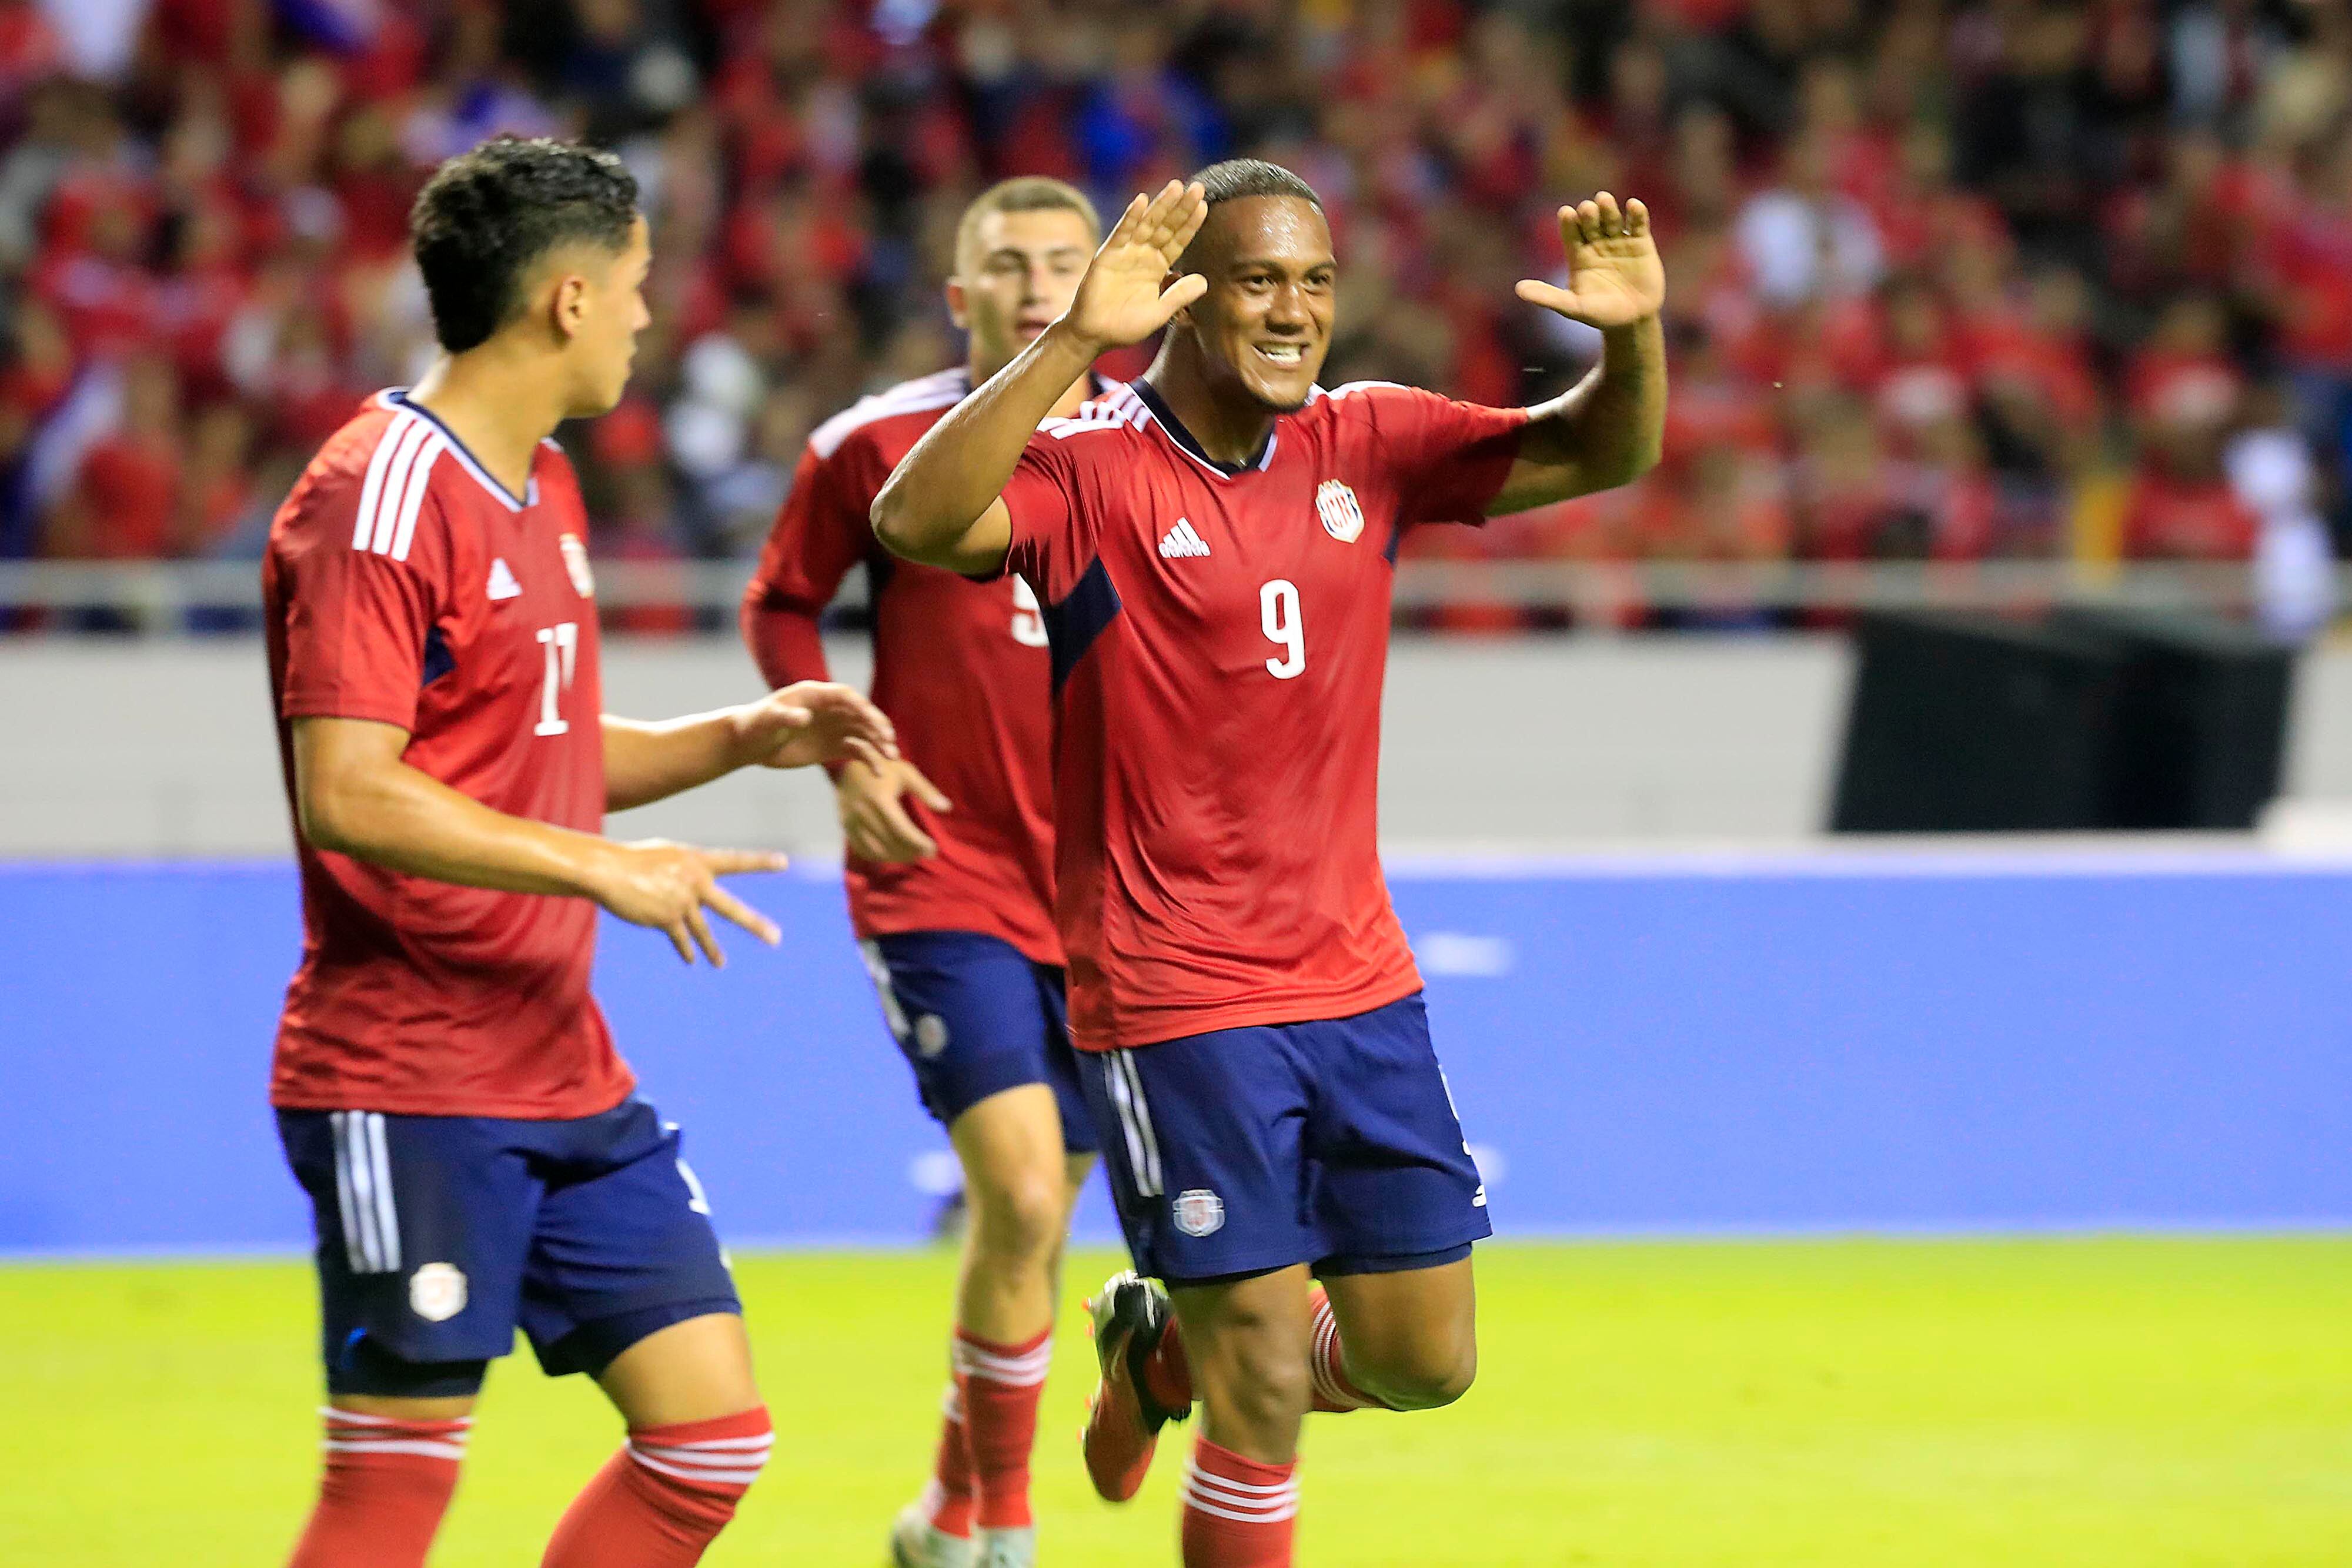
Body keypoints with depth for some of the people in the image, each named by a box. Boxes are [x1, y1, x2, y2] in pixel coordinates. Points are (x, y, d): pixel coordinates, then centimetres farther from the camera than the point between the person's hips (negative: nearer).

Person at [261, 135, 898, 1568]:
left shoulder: (545, 486, 16)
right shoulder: (382, 498, -15)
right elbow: (348, 795, -22)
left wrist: (745, 738, 10)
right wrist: (604, 870, -22)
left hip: (567, 1075, 9)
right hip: (412, 1090, -9)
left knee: (713, 1429, 4)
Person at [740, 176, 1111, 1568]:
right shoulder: (877, 446, -5)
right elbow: (781, 606, 8)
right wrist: (845, 759, -5)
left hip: (1103, 888, 4)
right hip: (943, 878, -4)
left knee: (1033, 1221, 11)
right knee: (1022, 1192, -19)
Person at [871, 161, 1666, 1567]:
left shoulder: (1368, 446, 4)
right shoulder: (1093, 467, -13)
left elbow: (1598, 456, 5)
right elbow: (918, 524, -31)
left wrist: (1634, 335, -17)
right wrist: (1075, 343, -40)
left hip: (1358, 979, 6)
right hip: (1172, 1005, -6)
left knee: (1421, 1364, 11)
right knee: (1267, 1398, -7)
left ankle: (1164, 1352, 38)